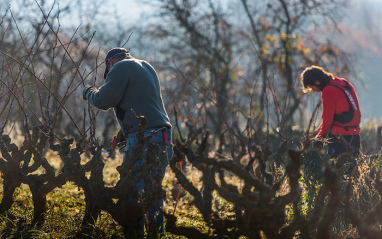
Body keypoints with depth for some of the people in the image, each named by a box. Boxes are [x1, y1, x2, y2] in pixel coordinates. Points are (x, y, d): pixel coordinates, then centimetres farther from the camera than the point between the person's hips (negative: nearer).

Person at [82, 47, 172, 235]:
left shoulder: (121, 67, -2)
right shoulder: (146, 67, 24)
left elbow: (104, 101, -7)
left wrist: (89, 92, 12)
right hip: (162, 137, 9)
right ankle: (157, 231, 15)